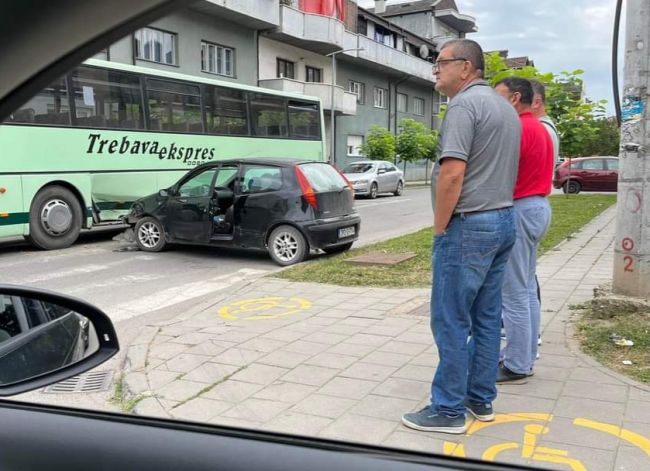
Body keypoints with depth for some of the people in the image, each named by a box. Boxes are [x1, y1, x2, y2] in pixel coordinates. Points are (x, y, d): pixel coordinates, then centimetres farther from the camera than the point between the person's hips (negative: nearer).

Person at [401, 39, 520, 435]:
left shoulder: (465, 103, -12)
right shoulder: (505, 108, 18)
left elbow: (452, 173, -22)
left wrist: (440, 227, -12)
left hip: (469, 225, -10)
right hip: (503, 221, 10)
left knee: (452, 321, -3)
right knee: (487, 319, 13)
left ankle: (448, 410, 5)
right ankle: (481, 400, 22)